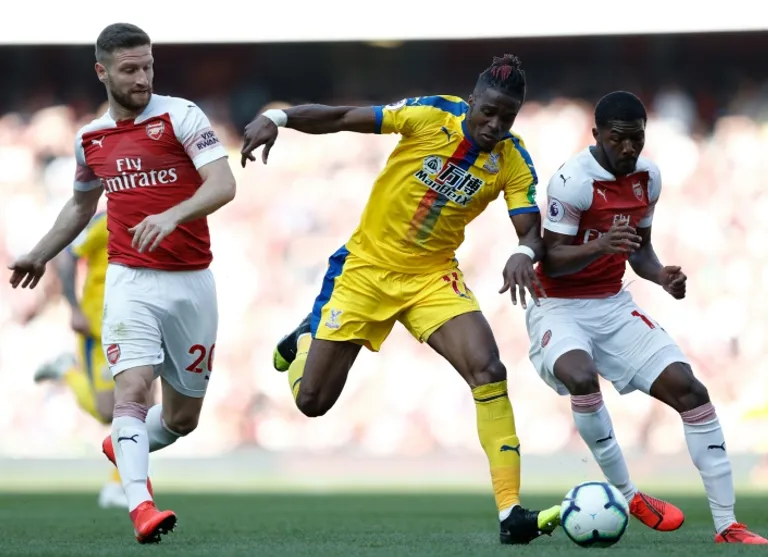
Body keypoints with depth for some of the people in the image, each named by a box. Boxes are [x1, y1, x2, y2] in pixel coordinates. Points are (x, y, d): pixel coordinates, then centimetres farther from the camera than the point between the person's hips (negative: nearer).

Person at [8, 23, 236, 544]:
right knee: (134, 388, -22)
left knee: (183, 416, 9)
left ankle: (123, 447, 39)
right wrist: (40, 255, 32)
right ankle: (140, 504, -31)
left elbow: (223, 184, -17)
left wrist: (171, 216, -32)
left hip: (192, 281, -1)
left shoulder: (180, 115, -5)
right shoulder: (90, 139, 9)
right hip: (131, 281, 1)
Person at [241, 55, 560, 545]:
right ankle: (305, 338, 42)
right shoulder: (432, 115, -17)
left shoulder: (514, 161, -11)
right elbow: (341, 118, -15)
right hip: (367, 265, -1)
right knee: (312, 400, 3)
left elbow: (531, 231, -14)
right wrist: (276, 118, -28)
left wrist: (524, 254, -38)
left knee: (488, 370, -23)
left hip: (433, 275, 1)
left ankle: (511, 511, -22)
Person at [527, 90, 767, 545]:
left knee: (687, 387, -7)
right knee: (581, 377, -36)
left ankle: (727, 526, -5)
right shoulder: (573, 181, -20)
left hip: (614, 304, 6)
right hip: (560, 307, -6)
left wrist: (661, 276, -5)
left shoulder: (648, 177, 2)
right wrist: (600, 246, -37)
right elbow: (553, 261, -19)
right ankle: (627, 496, -15)